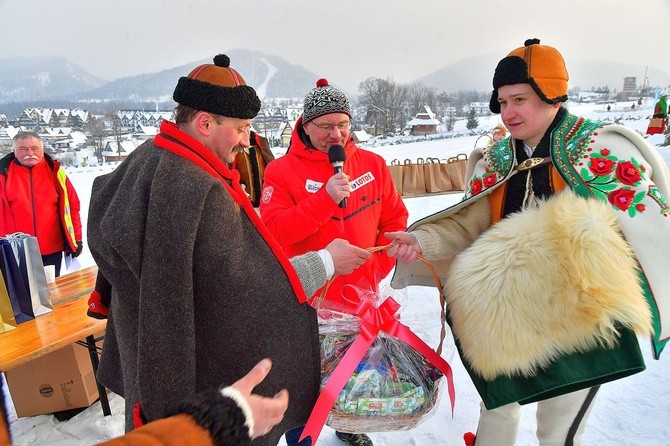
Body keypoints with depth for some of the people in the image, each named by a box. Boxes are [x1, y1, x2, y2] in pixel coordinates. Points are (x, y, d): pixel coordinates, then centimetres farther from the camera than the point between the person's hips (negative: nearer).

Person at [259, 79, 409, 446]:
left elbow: (395, 220, 8)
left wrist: (379, 267, -1)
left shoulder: (372, 164, 0)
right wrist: (324, 198, -28)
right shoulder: (282, 171, -10)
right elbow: (272, 232, -21)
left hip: (360, 299, 4)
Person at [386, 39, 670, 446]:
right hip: (507, 317, 5)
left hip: (580, 322, -4)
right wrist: (422, 241, -20)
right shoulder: (495, 161, -1)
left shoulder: (604, 151, -16)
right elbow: (469, 225, -3)